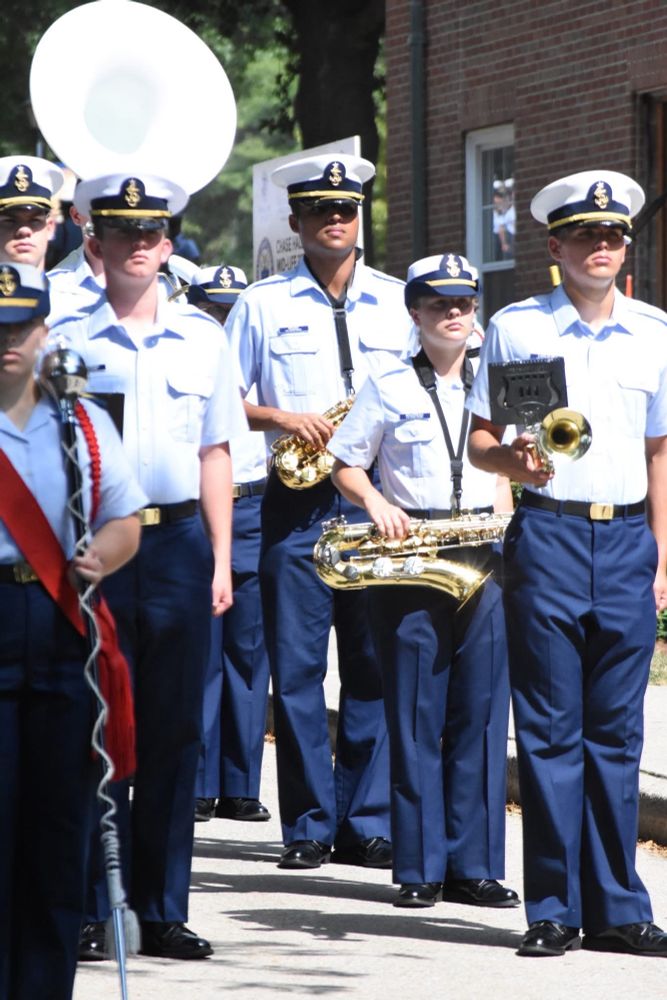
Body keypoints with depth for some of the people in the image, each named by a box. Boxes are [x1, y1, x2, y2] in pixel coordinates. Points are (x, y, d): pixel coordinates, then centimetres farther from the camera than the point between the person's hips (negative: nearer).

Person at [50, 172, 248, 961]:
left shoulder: (202, 338, 10)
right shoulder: (67, 340, 2)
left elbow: (214, 454, 12)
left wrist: (221, 561, 7)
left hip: (178, 541, 2)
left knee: (173, 732, 5)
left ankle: (162, 910, 11)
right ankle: (87, 910, 4)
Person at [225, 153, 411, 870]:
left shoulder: (398, 302, 11)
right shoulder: (263, 304, 6)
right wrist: (281, 417, -11)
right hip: (296, 507, -1)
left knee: (376, 665, 0)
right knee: (296, 667, -1)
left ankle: (368, 823, 5)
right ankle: (308, 826, 5)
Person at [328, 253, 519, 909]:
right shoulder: (388, 384, 4)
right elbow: (346, 464, 6)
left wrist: (506, 531, 1)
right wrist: (375, 503, -12)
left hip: (483, 560, 3)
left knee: (481, 713, 0)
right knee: (415, 717, -1)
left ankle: (474, 865, 5)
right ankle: (420, 868, 3)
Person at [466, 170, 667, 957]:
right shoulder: (514, 328, 3)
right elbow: (479, 441, 5)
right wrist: (513, 461, -18)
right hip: (548, 537, -2)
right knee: (551, 733, -1)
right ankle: (554, 910, 3)